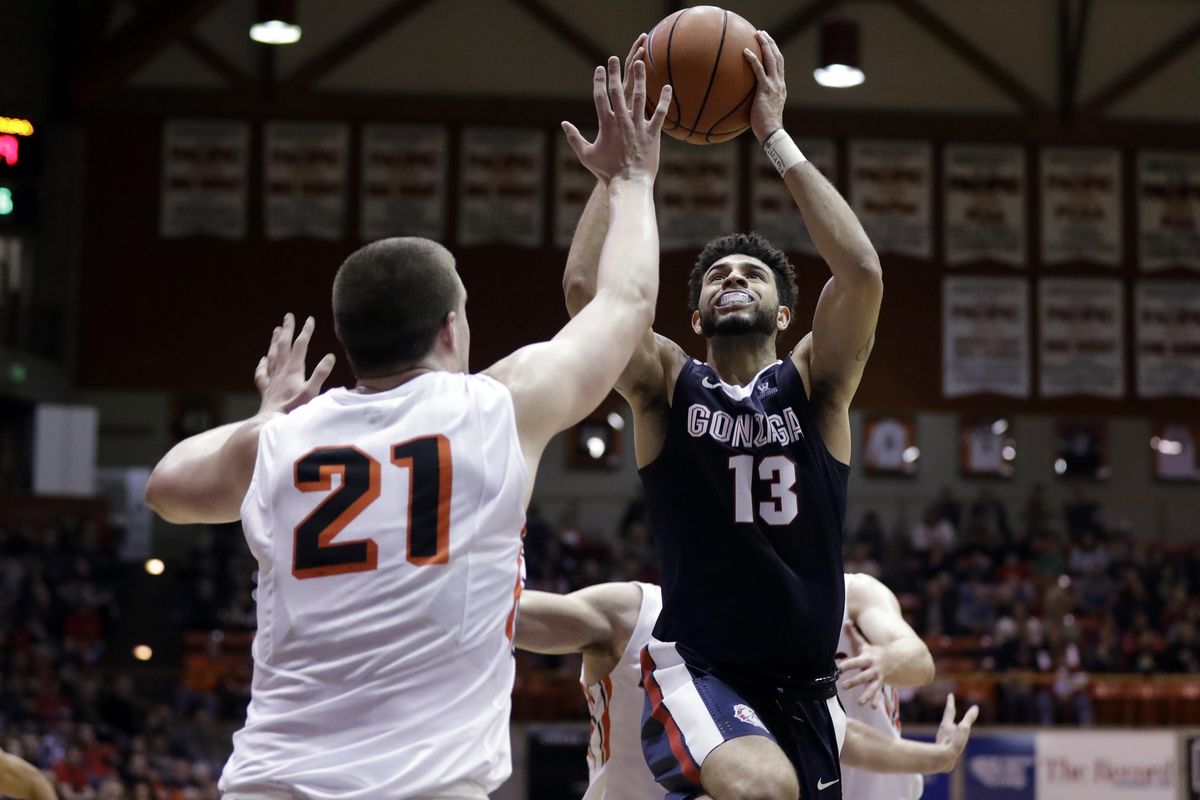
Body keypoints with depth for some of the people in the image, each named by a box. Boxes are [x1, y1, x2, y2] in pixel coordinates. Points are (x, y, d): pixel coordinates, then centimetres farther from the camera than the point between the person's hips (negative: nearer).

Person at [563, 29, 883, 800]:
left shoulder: (815, 385, 2)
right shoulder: (668, 385, 0)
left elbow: (863, 273, -16)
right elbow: (586, 285, -16)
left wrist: (776, 136, -13)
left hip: (806, 680, 4)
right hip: (696, 669, -3)